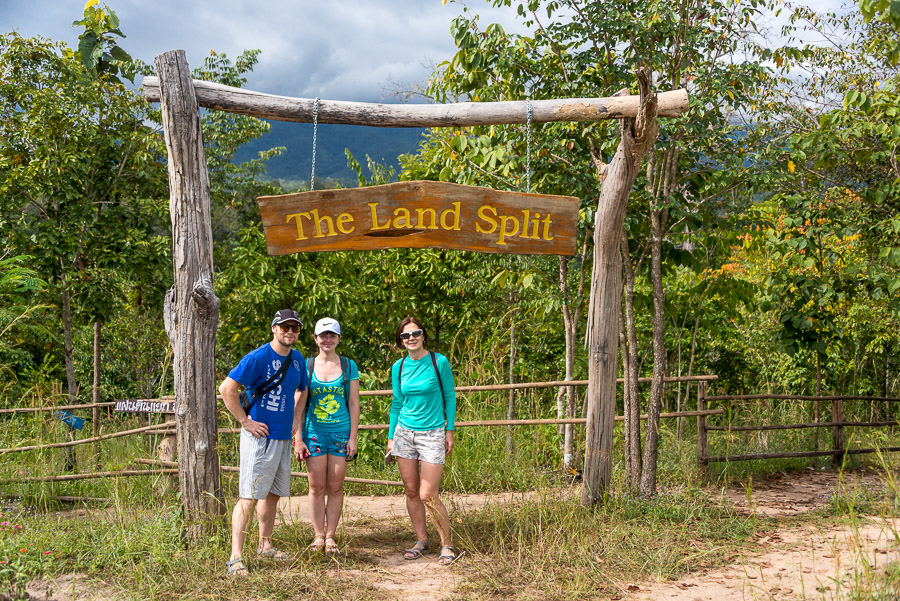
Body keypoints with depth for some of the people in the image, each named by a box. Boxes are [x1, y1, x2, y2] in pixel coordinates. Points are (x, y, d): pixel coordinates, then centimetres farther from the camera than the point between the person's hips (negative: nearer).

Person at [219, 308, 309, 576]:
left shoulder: (297, 359, 9)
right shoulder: (258, 358, -14)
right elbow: (227, 389, -18)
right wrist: (245, 420, -16)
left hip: (283, 437, 8)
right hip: (259, 436, -8)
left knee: (273, 494, 16)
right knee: (248, 497, -10)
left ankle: (265, 545, 31)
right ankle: (236, 557, -9)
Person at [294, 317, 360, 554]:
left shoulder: (348, 366, 5)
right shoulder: (307, 366, 4)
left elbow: (354, 404, 5)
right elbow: (299, 404, 3)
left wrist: (353, 437, 0)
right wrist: (298, 438, -3)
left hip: (341, 433, 0)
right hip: (314, 433, 0)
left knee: (335, 488, 3)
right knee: (317, 487, 2)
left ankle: (331, 536, 13)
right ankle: (319, 535, 13)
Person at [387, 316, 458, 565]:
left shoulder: (439, 362, -7)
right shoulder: (398, 367, 4)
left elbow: (449, 397, 1)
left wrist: (449, 430, -2)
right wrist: (390, 437, 13)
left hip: (432, 434, -4)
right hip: (404, 433, 4)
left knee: (428, 495, -9)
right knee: (411, 491, 7)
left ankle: (447, 545, 6)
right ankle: (421, 540, 22)